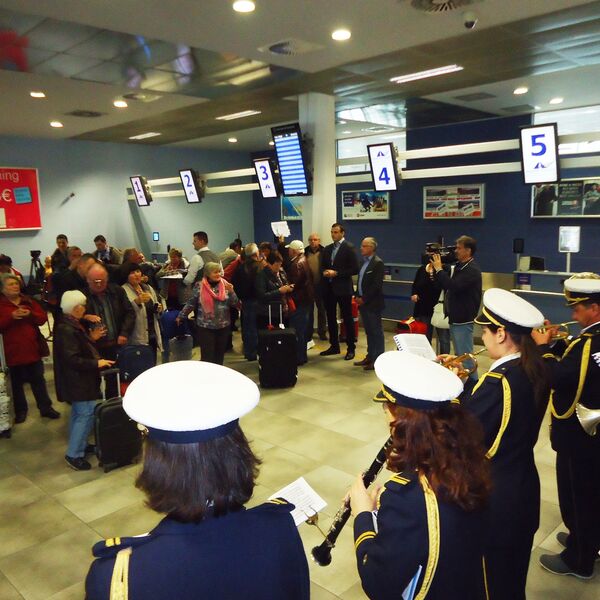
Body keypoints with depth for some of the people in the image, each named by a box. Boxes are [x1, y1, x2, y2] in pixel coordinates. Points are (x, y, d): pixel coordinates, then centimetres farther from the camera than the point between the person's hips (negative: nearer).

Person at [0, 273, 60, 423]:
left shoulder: (29, 301, 9)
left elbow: (43, 318, 2)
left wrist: (30, 314, -17)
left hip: (33, 348, 3)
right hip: (13, 351, -3)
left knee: (38, 379, 11)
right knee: (17, 383, 8)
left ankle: (46, 408, 18)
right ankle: (20, 411, 21)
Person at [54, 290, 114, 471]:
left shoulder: (71, 325, 8)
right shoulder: (67, 329, -24)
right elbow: (72, 359, -27)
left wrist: (91, 338, 8)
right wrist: (96, 363, -22)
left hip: (79, 379, 11)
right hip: (78, 381, -11)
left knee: (79, 413, 20)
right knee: (87, 414, -8)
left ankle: (79, 445, 34)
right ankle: (74, 454, 0)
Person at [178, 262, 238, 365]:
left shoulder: (225, 285, 1)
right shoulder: (199, 286, -4)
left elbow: (234, 303, -1)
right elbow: (191, 303, 3)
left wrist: (231, 291, -17)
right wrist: (181, 316, 5)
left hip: (223, 326, 3)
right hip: (205, 326, -3)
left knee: (220, 354, 12)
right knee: (207, 355, -2)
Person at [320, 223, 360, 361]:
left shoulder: (349, 248, -7)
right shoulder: (327, 249, 13)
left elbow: (354, 269, -12)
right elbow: (322, 266, 19)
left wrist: (336, 273, -16)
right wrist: (324, 272, -4)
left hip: (343, 288, -6)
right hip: (328, 288, 7)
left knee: (347, 318, 1)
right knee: (331, 318, 12)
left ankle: (351, 348, 10)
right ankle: (334, 346, 23)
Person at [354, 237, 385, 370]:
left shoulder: (378, 263, -12)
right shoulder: (364, 262, 14)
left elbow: (376, 285, -18)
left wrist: (364, 299, -16)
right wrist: (357, 296, 7)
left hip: (373, 304, -8)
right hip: (363, 303, 8)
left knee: (376, 332, 0)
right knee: (368, 332, 15)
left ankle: (378, 359, 7)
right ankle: (370, 356, 23)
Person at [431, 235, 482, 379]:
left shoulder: (472, 270, -17)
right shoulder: (459, 266, 13)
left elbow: (454, 286, -30)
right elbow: (446, 285, 16)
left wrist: (439, 269, -22)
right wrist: (436, 270, 4)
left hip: (463, 320, -10)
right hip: (456, 318, 10)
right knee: (459, 355, 18)